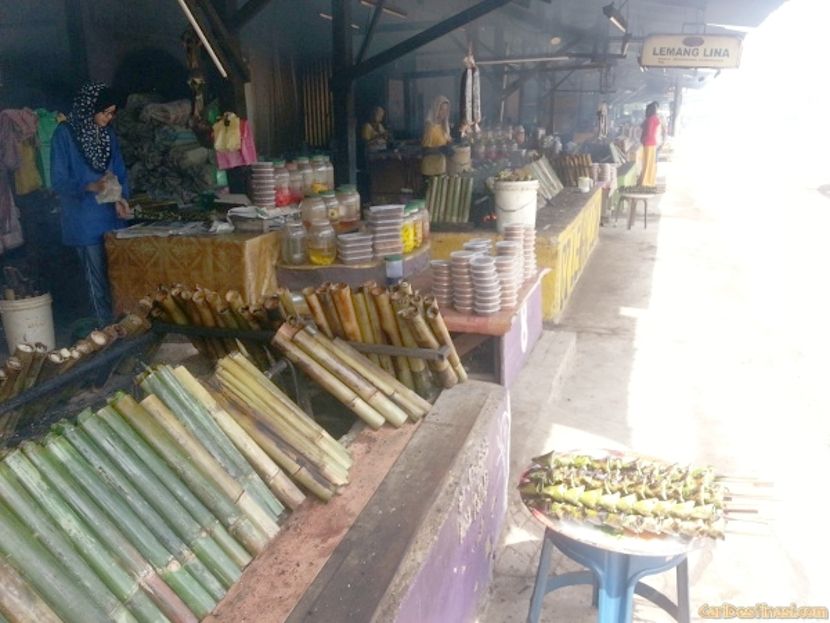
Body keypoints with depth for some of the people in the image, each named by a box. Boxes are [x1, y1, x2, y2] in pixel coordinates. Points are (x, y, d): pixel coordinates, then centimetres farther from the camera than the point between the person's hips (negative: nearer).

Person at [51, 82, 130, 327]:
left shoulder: (108, 133, 8)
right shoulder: (65, 134, -8)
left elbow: (120, 171, 11)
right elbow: (59, 181, -10)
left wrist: (121, 197, -8)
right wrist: (90, 187, -26)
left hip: (111, 215, 5)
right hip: (85, 220, -5)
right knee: (98, 279, 0)